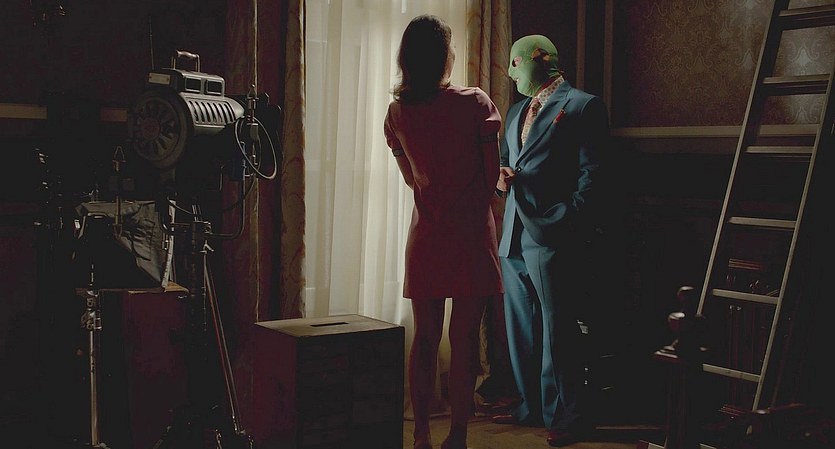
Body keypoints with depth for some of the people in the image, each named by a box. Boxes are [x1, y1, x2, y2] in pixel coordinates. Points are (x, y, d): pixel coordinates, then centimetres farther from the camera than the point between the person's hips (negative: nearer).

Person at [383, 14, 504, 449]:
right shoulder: (475, 103, -8)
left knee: (425, 337, 9)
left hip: (425, 234, 3)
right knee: (464, 337, 2)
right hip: (471, 234, -3)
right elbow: (491, 174, -4)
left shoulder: (397, 111, 3)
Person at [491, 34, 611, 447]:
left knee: (558, 331, -4)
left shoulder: (583, 106, -2)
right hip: (514, 238, 8)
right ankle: (532, 407, 23)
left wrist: (571, 226, -15)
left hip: (552, 240, -8)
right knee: (520, 329, 12)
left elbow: (591, 174, -8)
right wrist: (502, 177, 4)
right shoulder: (517, 111, 22)